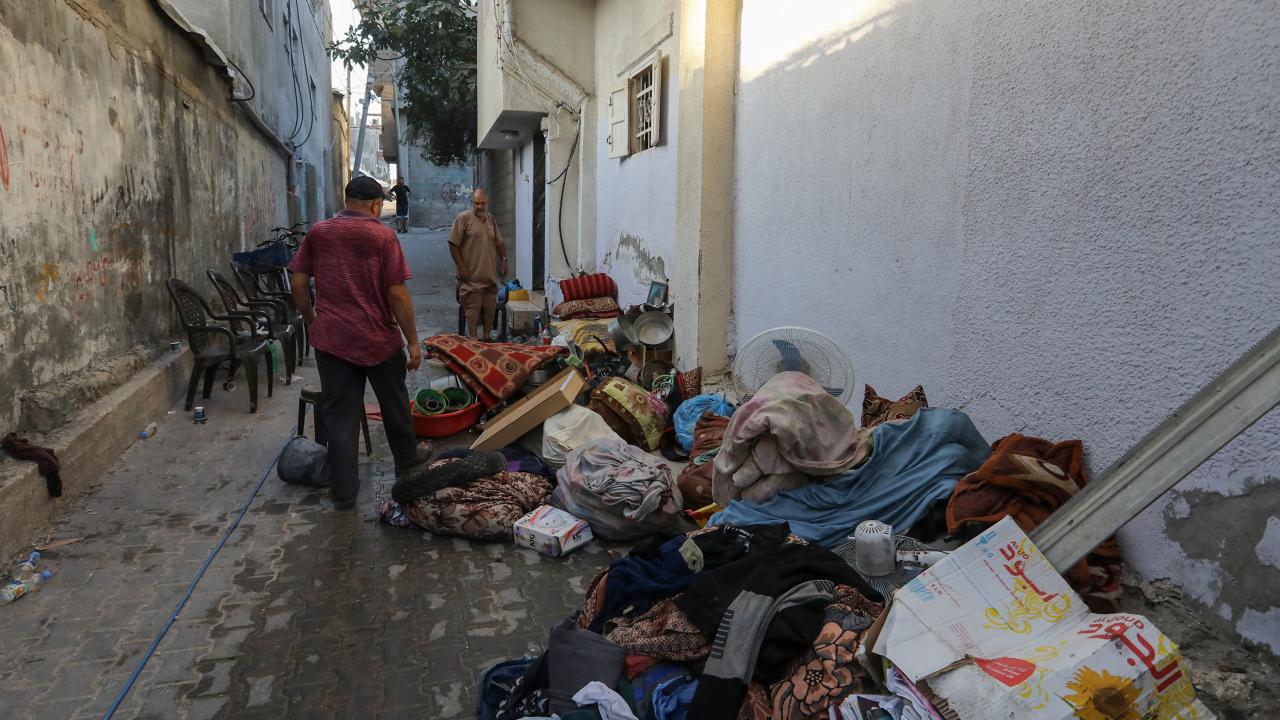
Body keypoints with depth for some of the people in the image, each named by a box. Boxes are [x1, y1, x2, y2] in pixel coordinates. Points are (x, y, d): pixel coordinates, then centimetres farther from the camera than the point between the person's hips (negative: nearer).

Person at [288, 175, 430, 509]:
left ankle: (343, 492, 12)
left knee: (340, 415, 7)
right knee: (394, 403, 19)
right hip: (379, 339, -2)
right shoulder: (383, 235, -8)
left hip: (331, 339, 3)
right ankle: (407, 459, 39)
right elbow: (397, 294, -12)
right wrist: (413, 341, -6)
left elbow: (298, 284, 5)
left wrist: (311, 321, 19)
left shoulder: (317, 233, 3)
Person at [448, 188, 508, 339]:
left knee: (490, 308, 9)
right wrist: (461, 267, -12)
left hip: (490, 275, 6)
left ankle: (486, 338, 21)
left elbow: (499, 243, 22)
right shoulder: (463, 218, -6)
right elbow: (453, 244, -9)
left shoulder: (491, 219, 13)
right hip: (472, 276, -6)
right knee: (473, 308, -4)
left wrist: (503, 260, 12)